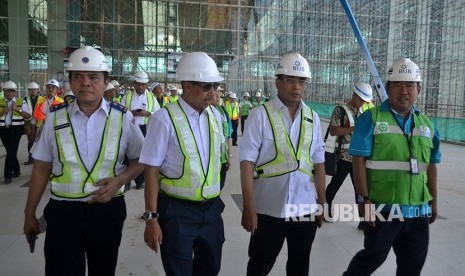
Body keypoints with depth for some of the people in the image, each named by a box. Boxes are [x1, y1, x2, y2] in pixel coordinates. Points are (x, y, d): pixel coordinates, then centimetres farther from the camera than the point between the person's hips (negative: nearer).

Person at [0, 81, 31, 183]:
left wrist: (18, 109, -15)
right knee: (10, 151, 12)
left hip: (16, 130, -3)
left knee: (11, 152, -9)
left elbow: (28, 116, -3)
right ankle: (16, 170, 29)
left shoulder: (21, 102, 4)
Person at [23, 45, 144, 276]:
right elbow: (41, 168, 5)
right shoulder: (55, 118, 0)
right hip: (63, 212, 0)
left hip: (108, 210, 1)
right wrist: (29, 214, 8)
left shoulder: (122, 117, -3)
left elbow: (141, 159, 4)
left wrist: (119, 180, -14)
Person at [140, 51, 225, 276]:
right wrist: (152, 218, -15)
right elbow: (151, 171, -14)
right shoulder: (165, 119, -16)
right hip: (177, 212, -6)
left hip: (211, 209, 6)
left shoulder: (215, 115, 4)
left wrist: (214, 199, 16)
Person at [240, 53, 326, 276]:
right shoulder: (260, 115, -8)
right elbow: (247, 164, -11)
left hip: (306, 209, 4)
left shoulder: (312, 117, 5)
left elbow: (318, 164, 9)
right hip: (268, 209, -4)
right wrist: (249, 208, -14)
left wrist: (322, 203, 10)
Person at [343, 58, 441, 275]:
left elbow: (430, 166, 15)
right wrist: (364, 199, -16)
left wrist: (433, 200, 16)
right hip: (382, 207, -5)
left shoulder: (426, 125, 9)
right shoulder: (371, 118, -9)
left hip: (418, 210, 6)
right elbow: (359, 160, -13)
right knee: (374, 255, 9)